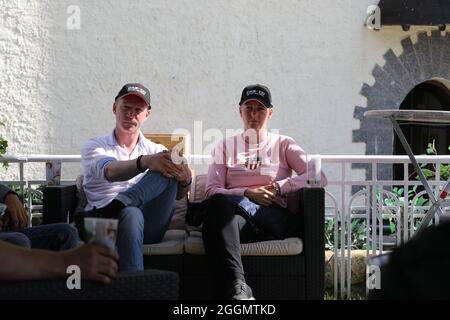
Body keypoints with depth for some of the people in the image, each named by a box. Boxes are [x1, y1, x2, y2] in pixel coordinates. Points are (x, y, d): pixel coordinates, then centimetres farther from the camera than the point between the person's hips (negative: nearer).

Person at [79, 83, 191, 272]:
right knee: (131, 214, -40)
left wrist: (185, 180, -23)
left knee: (168, 171, -21)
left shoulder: (157, 152, 21)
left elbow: (178, 194, 4)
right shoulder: (94, 147, 12)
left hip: (148, 226, 3)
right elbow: (110, 171, -14)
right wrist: (145, 162, -36)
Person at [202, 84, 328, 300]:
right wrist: (247, 193, -7)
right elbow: (211, 191, 9)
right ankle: (236, 290, -50)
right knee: (218, 202, -39)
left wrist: (277, 188, -4)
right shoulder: (225, 146, 25)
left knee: (219, 202, -35)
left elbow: (319, 177, 6)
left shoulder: (283, 144, 22)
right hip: (231, 218, 2)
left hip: (275, 219, -1)